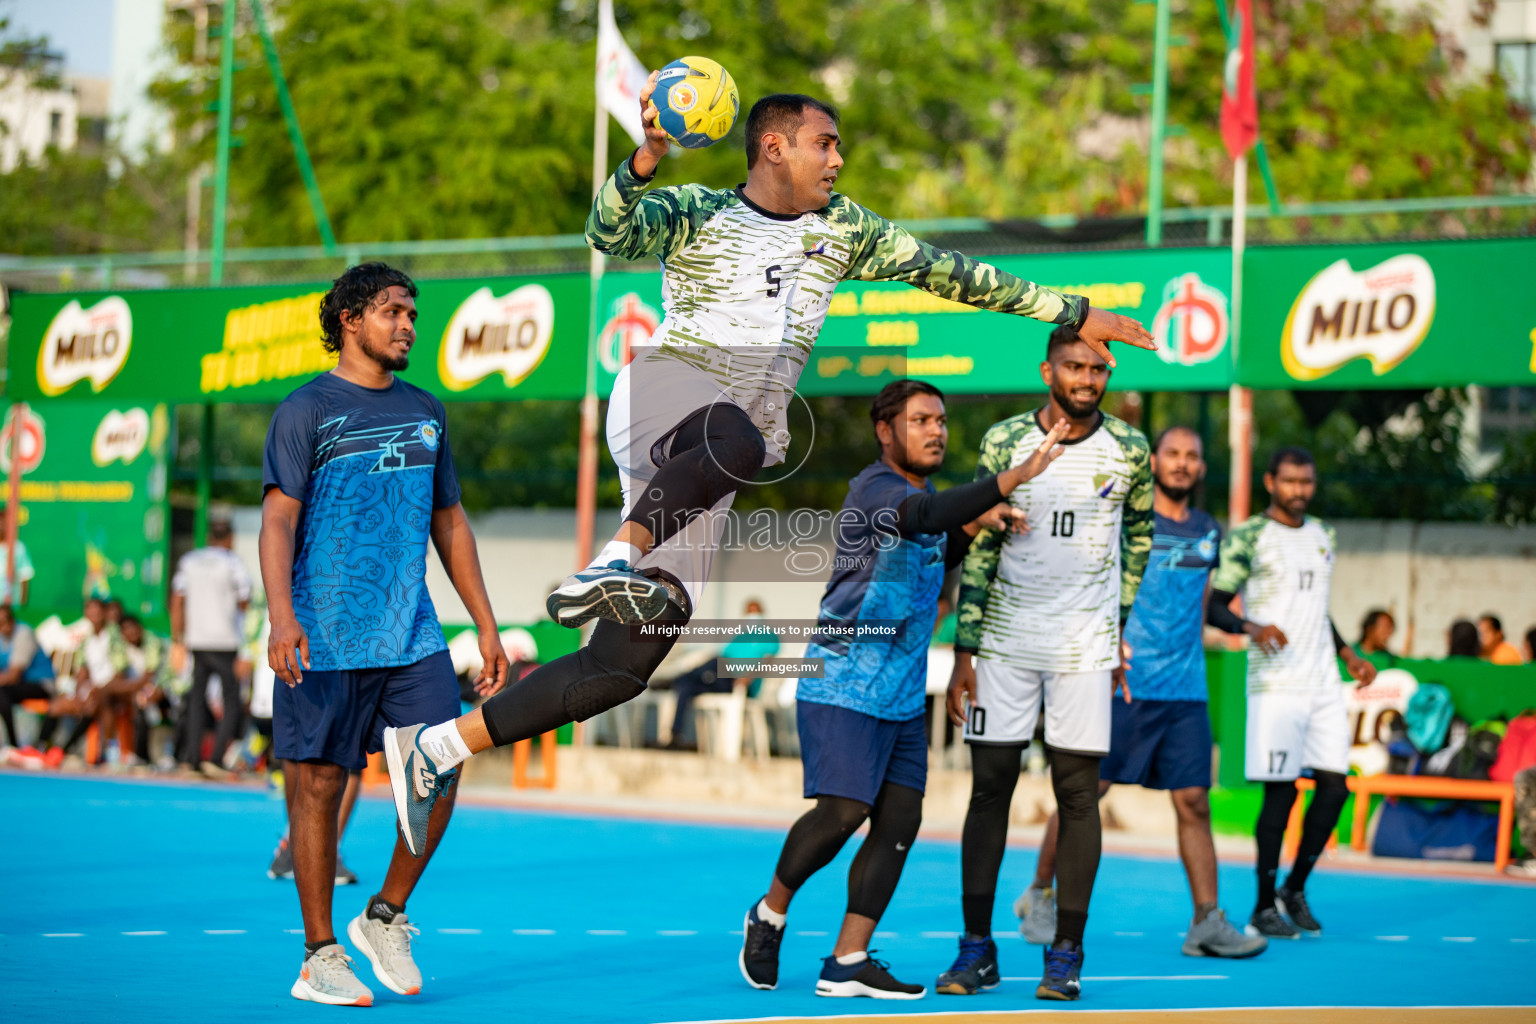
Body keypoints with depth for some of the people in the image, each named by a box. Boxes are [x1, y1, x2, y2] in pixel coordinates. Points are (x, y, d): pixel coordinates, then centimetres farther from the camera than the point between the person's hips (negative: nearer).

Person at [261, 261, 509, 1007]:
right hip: (326, 638, -5)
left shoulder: (424, 412, 16)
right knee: (320, 786, -1)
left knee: (439, 775, -4)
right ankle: (320, 959, 8)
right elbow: (278, 519, -9)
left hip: (412, 635, 5)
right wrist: (281, 616, -23)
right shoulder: (306, 412, -1)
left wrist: (486, 627, 17)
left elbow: (450, 523, 21)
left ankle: (385, 919, 16)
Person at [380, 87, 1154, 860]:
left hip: (700, 476, 5)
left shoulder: (842, 229, 20)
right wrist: (647, 156, -33)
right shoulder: (695, 212, 5)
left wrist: (1073, 314, 23)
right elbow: (610, 232, -14)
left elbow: (944, 271, 23)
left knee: (621, 667, -7)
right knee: (736, 441, -42)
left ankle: (437, 745, -2)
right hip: (664, 391, -5)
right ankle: (613, 563, -47)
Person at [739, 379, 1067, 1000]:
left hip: (902, 693, 9)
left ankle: (847, 963, 2)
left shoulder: (922, 489, 14)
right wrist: (1015, 477, -44)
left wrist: (975, 524, 11)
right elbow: (927, 516, -36)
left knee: (900, 821, 0)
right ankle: (769, 915, 10)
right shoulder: (874, 488, -15)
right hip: (843, 686, -9)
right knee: (843, 812, -15)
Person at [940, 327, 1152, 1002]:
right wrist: (965, 651, -2)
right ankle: (977, 949, 9)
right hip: (1005, 640, 0)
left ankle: (1066, 954, 5)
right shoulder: (1003, 440, 0)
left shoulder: (1128, 450, 2)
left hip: (1085, 646, 0)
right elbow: (980, 549, 2)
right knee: (989, 787, 1)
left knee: (1077, 794, -2)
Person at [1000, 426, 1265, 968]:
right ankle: (1039, 894, 15)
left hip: (1186, 690, 4)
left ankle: (1207, 923, 0)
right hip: (1121, 682, -4)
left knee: (1194, 802, 0)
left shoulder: (1208, 532, 14)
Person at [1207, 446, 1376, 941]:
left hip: (1323, 683, 7)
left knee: (1334, 784, 2)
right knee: (1280, 790, -7)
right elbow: (1216, 606, -6)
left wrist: (1348, 654, 21)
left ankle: (1294, 890, 17)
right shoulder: (1247, 537, -4)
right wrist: (1252, 627, -24)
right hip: (1275, 684, -7)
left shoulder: (1322, 535, 17)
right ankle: (1263, 909, 1)